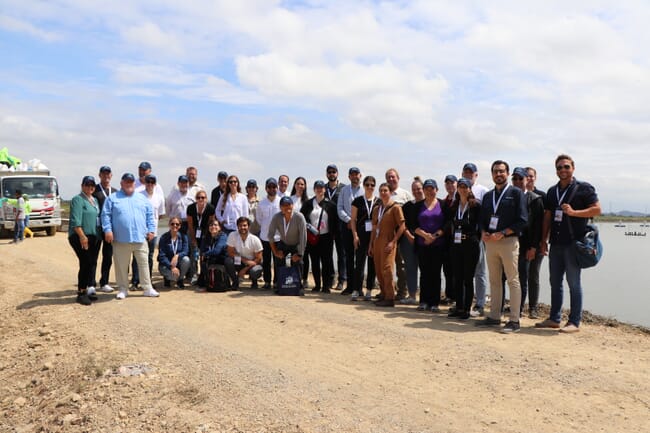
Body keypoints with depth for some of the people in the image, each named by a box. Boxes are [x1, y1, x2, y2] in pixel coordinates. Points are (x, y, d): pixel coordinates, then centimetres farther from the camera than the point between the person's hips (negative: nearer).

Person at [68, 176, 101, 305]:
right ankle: (81, 293, -2)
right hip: (80, 237, -8)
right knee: (86, 263, -10)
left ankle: (89, 289, 15)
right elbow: (76, 220, -15)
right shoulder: (78, 199, -6)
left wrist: (99, 235, 16)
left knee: (92, 263, 7)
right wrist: (82, 236, -21)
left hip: (93, 237, 8)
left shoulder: (95, 200, 19)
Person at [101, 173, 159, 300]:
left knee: (144, 264, 5)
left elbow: (150, 215, 14)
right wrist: (108, 230, -11)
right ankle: (122, 289, 18)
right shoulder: (112, 198, 6)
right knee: (121, 266, 5)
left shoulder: (142, 198, 15)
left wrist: (151, 230, 6)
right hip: (121, 239, -2)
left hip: (140, 238, 2)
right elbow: (106, 215, 0)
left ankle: (147, 288, 12)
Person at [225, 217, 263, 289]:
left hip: (252, 264, -2)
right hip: (238, 263, 2)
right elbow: (230, 252, -12)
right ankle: (235, 282, -3)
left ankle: (254, 281, 6)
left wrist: (245, 269, -18)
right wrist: (244, 260, -24)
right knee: (228, 260, -28)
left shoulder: (255, 240, -16)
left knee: (255, 271, -34)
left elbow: (258, 259, -11)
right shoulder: (232, 236, -15)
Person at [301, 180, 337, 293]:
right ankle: (317, 285, 15)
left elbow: (335, 221, 3)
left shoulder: (330, 204, 3)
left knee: (326, 261, -3)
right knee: (314, 261, 6)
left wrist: (333, 234, -4)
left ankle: (326, 285, 4)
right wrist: (309, 227, -6)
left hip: (326, 237, -2)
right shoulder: (308, 204, 7)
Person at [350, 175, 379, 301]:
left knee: (373, 263, 5)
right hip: (361, 235, -1)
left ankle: (369, 290, 13)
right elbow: (353, 219, 5)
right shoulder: (358, 201, 5)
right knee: (359, 262, -4)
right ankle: (356, 290, 1)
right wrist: (355, 235, -4)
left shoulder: (379, 202, 7)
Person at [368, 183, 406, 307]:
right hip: (377, 242, 7)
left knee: (386, 269, -11)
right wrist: (371, 245, 14)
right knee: (378, 270, 8)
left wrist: (393, 242, -14)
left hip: (388, 242, -6)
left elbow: (402, 226, -9)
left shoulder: (395, 207, -5)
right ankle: (383, 294, 19)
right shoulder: (376, 209, 15)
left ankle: (390, 298, -5)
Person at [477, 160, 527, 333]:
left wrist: (502, 233, -15)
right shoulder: (488, 196, 17)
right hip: (490, 242, 6)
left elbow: (522, 220, -8)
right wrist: (484, 233, -1)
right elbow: (482, 218, 20)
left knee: (513, 281, -3)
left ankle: (514, 321, 0)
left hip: (508, 241, -6)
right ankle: (494, 316, 18)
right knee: (494, 281, 11)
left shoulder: (516, 193, -1)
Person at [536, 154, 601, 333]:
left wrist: (573, 212, -19)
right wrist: (544, 240, 12)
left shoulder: (584, 188, -2)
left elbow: (597, 209, -8)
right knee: (555, 282, 11)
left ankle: (574, 322, 6)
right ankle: (554, 318, 20)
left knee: (574, 283, -2)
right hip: (556, 243, 6)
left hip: (574, 243, -6)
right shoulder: (552, 191, 16)